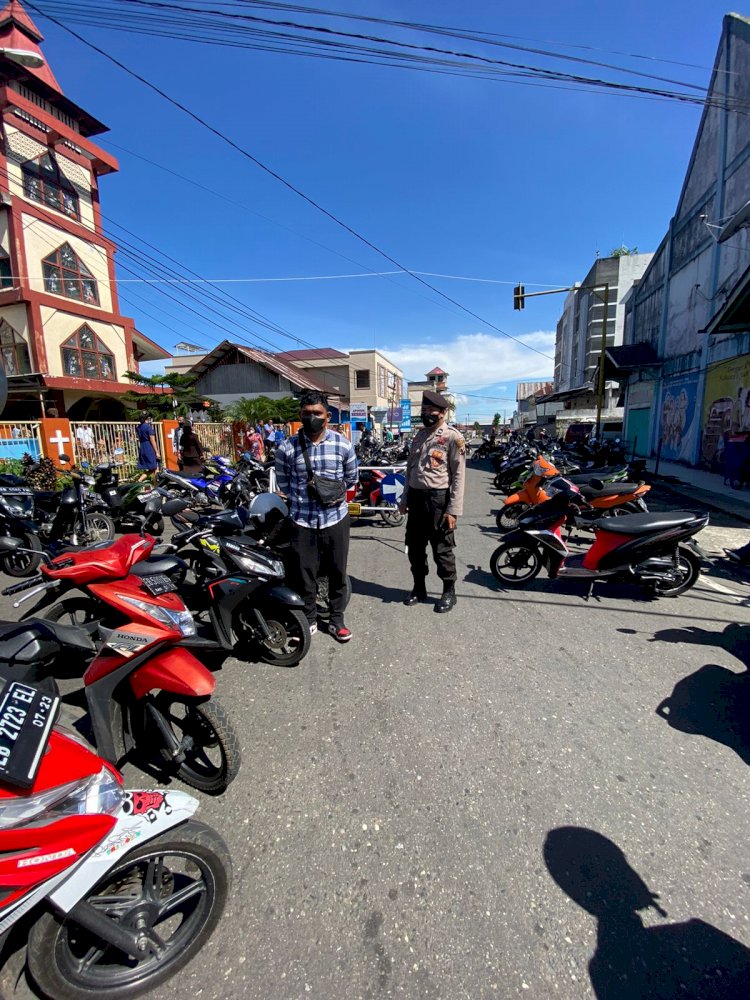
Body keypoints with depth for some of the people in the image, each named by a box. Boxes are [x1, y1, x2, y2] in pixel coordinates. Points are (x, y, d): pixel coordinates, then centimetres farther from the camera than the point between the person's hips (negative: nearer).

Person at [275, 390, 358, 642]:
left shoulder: (342, 444, -2)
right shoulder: (288, 447, -3)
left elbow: (352, 477, 11)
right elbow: (282, 481, 9)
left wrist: (339, 492, -1)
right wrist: (300, 498, -1)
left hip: (335, 518, 1)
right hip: (302, 520, 0)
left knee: (337, 572, 11)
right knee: (304, 573, 9)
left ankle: (336, 620, 29)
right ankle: (308, 620, 29)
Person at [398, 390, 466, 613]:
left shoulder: (453, 437, -8)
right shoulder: (419, 435, 13)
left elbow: (458, 476, -12)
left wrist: (453, 510, -16)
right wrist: (405, 498, 14)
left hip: (438, 499, -6)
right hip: (416, 497, 7)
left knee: (442, 550, 4)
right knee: (414, 547, 14)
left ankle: (449, 592, 22)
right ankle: (419, 589, 31)